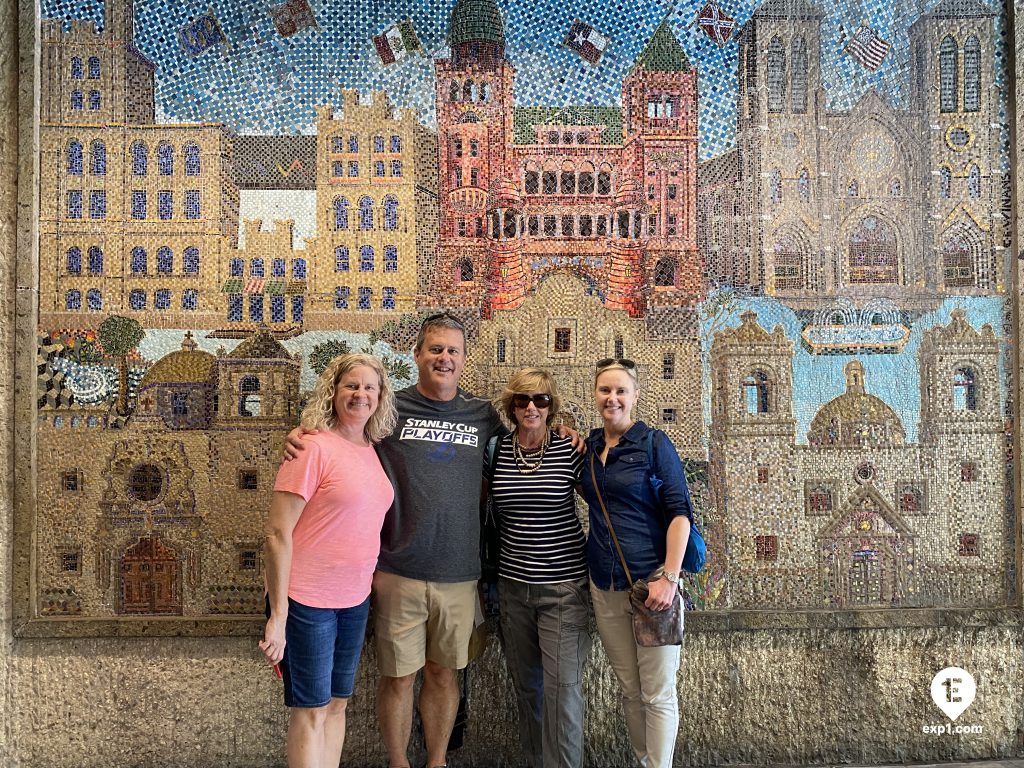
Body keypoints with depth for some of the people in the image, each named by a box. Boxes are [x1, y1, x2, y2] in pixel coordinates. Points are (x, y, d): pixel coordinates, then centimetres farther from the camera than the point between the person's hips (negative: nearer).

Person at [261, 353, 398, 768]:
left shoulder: (374, 450, 6)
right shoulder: (313, 447, -15)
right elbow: (277, 534, -17)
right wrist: (278, 615, -17)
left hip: (355, 599, 7)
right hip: (307, 600, -7)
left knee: (338, 703, 17)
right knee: (311, 711, 5)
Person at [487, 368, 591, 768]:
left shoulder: (570, 450, -7)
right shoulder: (496, 451, 1)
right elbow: (483, 507, 14)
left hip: (564, 586, -3)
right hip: (513, 585, 4)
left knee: (563, 686, -4)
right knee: (526, 682, 16)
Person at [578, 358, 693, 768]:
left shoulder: (654, 443, -7)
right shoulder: (590, 446, 8)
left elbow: (679, 512, -10)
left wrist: (669, 577, -19)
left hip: (651, 581, -5)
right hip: (605, 585, 5)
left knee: (657, 695, 5)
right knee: (629, 691, 15)